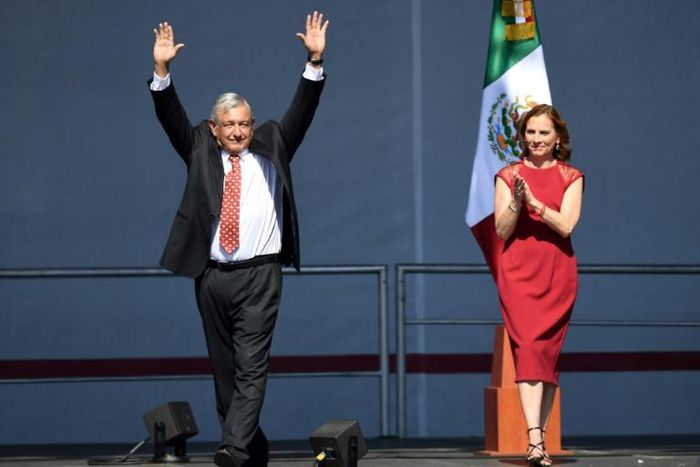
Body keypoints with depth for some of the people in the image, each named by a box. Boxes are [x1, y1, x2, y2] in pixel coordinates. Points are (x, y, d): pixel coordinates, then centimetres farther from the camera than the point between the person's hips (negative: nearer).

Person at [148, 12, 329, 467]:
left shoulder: (271, 149, 8)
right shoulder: (201, 152, 10)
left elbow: (301, 113, 1)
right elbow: (172, 118, 1)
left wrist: (315, 63, -11)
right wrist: (162, 71, -11)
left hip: (259, 276, -3)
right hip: (212, 276, 3)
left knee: (251, 367, -11)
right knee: (224, 368, 10)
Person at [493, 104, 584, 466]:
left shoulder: (570, 177, 7)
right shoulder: (508, 175, 8)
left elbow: (566, 225, -7)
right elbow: (502, 231, 1)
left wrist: (534, 201, -17)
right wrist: (516, 202, -16)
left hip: (557, 273, 1)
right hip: (518, 272, -1)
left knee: (546, 352, 1)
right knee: (528, 347, -15)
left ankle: (539, 437, 9)